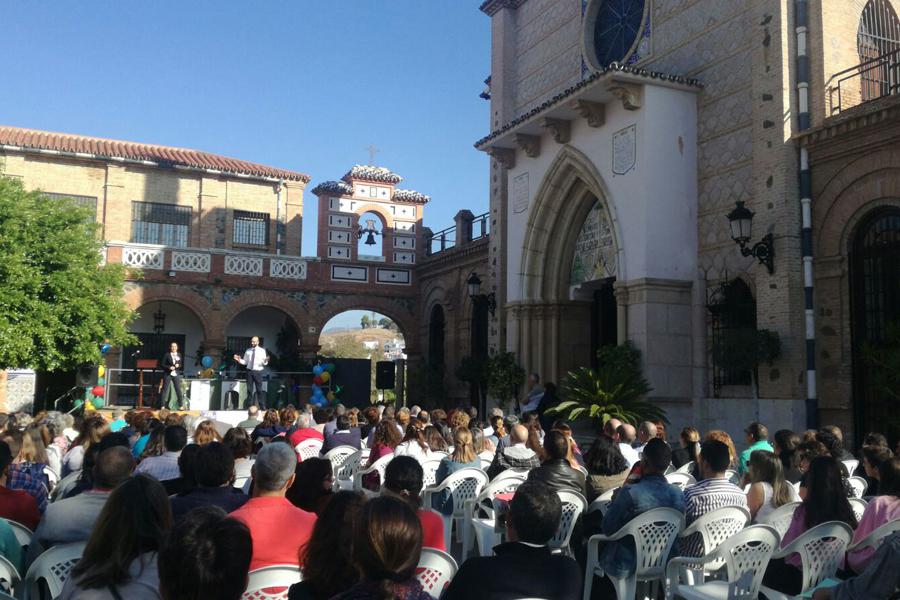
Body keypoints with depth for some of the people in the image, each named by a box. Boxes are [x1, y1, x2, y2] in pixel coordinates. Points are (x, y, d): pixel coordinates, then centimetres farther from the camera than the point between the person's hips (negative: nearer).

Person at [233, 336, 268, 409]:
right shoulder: (248, 351, 9)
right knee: (249, 389, 5)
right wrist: (239, 360, -5)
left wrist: (266, 361, -24)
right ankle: (251, 406, 13)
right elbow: (245, 362, 12)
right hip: (249, 371, 3)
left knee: (259, 389, -2)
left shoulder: (262, 351, 2)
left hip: (258, 372, -3)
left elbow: (264, 363, -2)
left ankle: (262, 407, 4)